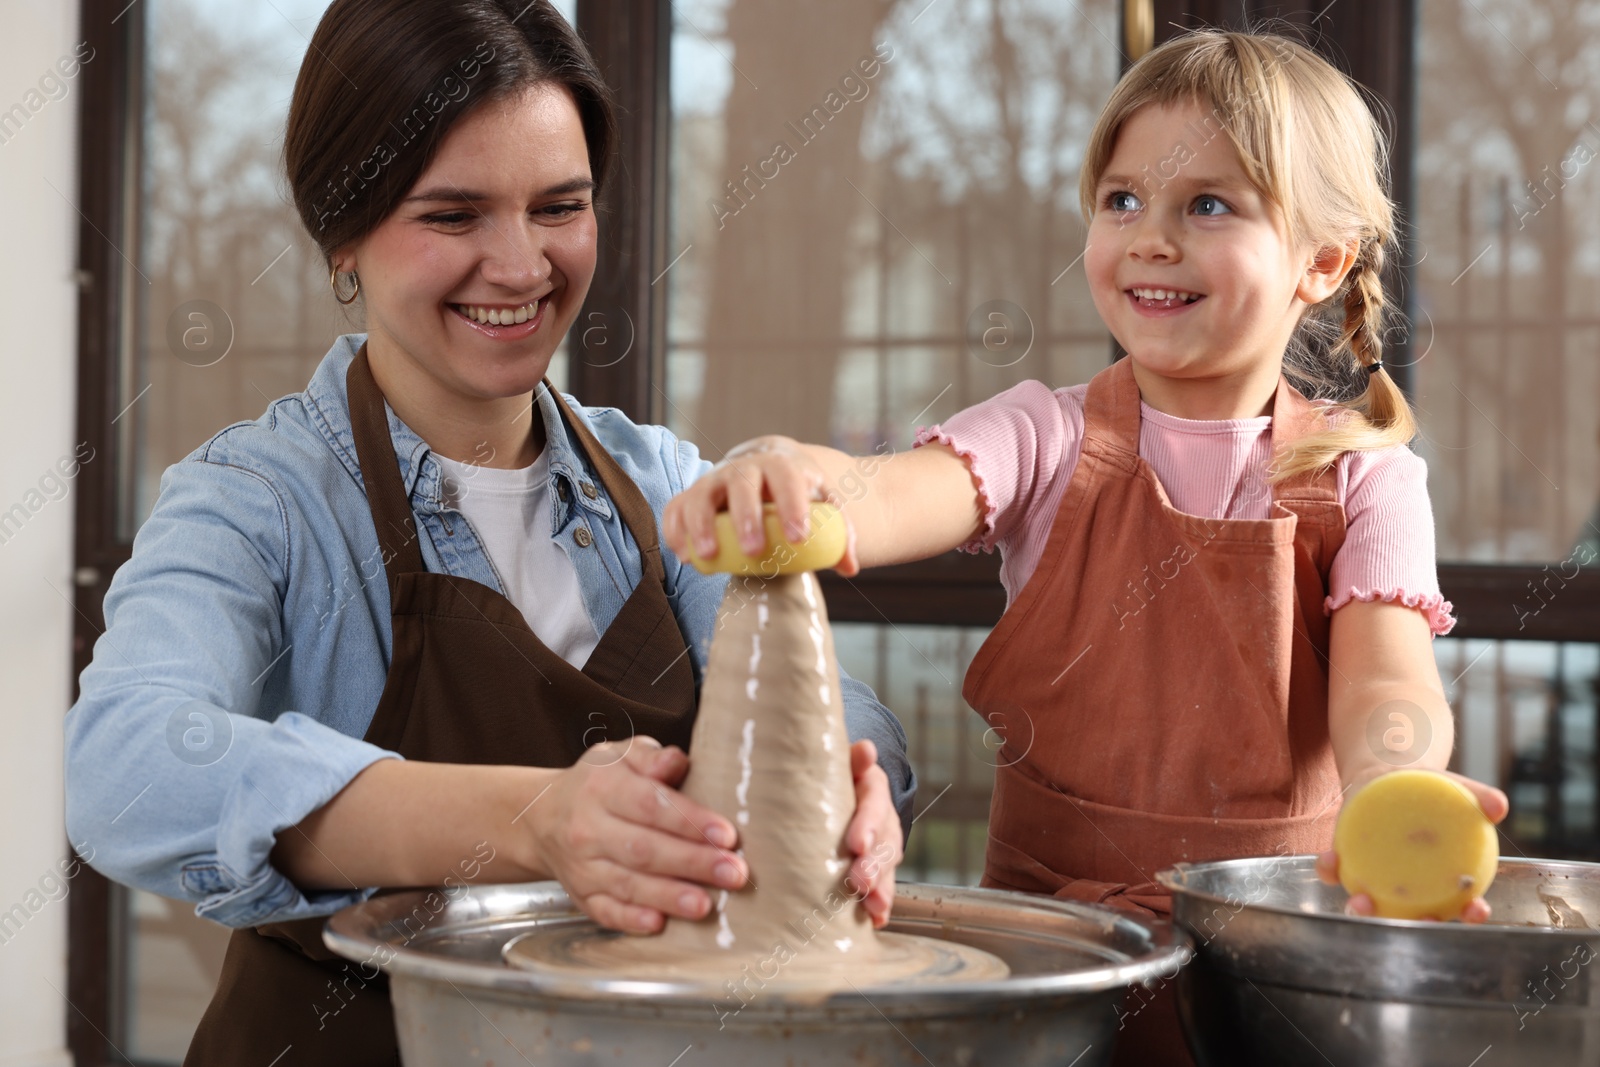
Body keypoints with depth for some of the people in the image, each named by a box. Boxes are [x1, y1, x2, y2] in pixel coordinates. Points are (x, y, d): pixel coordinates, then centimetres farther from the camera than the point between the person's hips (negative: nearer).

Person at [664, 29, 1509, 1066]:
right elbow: (903, 496, -17)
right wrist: (799, 487, -42)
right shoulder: (1051, 436, 3)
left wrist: (1392, 800, -37)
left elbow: (1387, 679, -12)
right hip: (1052, 924, 0)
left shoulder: (1363, 479, 3)